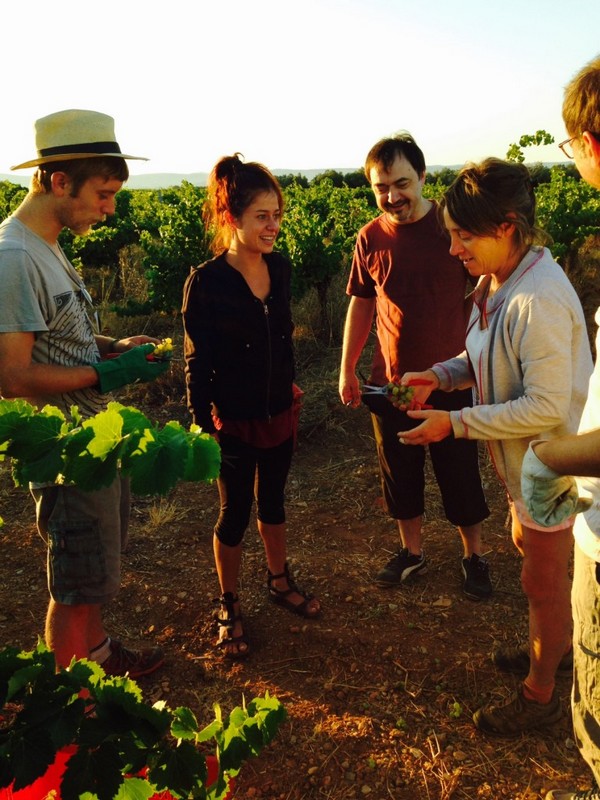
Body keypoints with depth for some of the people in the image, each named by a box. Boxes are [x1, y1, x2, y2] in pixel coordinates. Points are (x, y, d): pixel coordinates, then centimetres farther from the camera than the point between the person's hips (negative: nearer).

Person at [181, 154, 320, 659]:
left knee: (273, 502, 22)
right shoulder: (206, 282, -18)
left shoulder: (280, 268, -3)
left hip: (279, 413, 5)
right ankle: (230, 607, 32)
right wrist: (203, 428, -14)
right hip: (234, 421, -5)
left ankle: (280, 582, 45)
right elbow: (197, 363, -14)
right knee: (235, 514, 10)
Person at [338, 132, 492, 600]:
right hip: (390, 384, 3)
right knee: (400, 474, 16)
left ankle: (474, 556, 33)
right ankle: (412, 552, 37)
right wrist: (347, 370, 8)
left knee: (461, 475, 11)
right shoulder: (370, 239, -1)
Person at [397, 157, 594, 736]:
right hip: (523, 461, 9)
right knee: (526, 547, 27)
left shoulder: (539, 301, -31)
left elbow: (547, 407, -30)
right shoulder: (495, 282, -1)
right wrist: (440, 375, -5)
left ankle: (539, 694, 34)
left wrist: (456, 423, -26)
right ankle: (555, 648, 52)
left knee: (542, 580, 10)